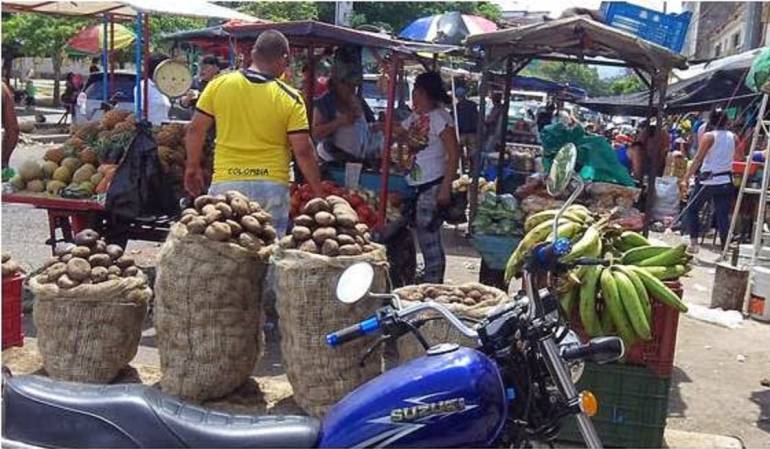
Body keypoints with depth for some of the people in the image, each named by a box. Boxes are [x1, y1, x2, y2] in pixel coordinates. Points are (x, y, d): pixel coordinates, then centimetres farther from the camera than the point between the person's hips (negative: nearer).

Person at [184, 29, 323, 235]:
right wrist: (318, 193, 4)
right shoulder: (290, 98, -5)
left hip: (226, 182, 1)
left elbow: (195, 130, 5)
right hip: (272, 186, -1)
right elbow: (303, 151, -6)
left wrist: (193, 167, 19)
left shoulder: (218, 85, 1)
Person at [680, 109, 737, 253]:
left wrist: (686, 178, -14)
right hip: (726, 181, 4)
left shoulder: (708, 136, -8)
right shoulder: (733, 137, 5)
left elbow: (698, 159, -13)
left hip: (708, 180, -4)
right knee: (723, 215, 6)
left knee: (692, 209, 12)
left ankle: (693, 243, 5)